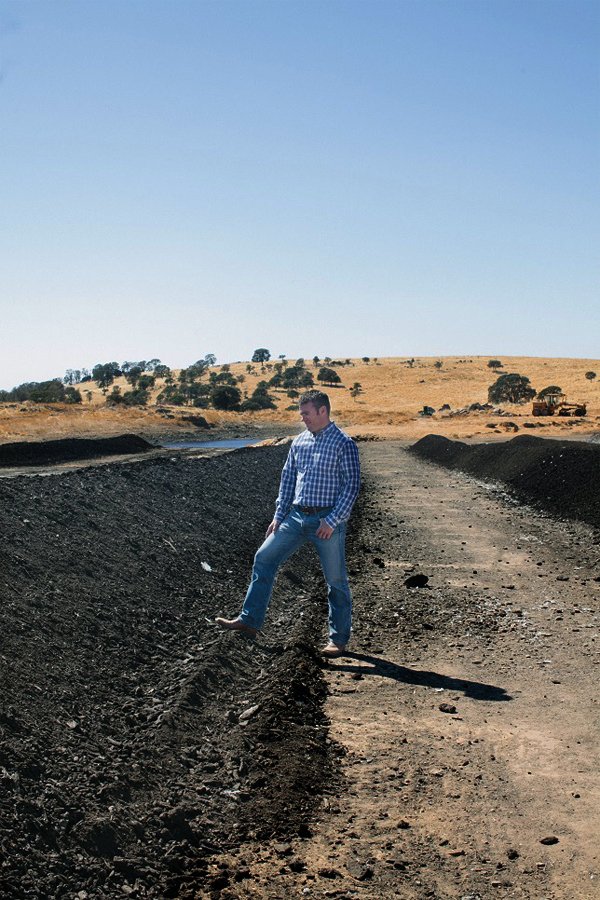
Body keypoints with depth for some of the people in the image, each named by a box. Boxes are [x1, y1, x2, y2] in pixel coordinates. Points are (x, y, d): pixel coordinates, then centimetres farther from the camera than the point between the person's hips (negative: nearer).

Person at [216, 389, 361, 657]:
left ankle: (338, 639, 16)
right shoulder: (299, 442, 11)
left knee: (336, 580, 2)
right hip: (297, 516, 6)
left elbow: (352, 484, -13)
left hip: (327, 520, -6)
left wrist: (332, 521, -18)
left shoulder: (344, 444, -9)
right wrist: (279, 516, 8)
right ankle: (249, 620, 9)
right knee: (264, 559, 2)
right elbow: (287, 478, 15)